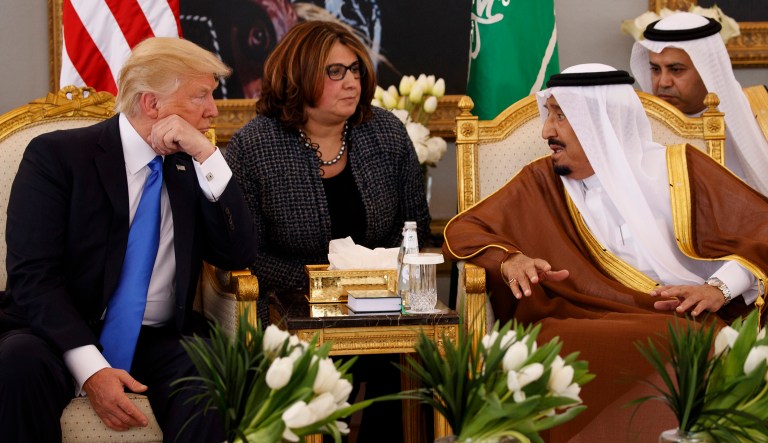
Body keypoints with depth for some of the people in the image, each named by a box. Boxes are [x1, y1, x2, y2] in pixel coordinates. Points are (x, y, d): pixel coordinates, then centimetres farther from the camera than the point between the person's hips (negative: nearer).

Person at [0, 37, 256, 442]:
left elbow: (237, 256, 1)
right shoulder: (57, 155, -4)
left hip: (159, 343, 3)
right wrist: (90, 367, -25)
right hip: (63, 334, -2)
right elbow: (33, 276, -12)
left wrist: (207, 157, -9)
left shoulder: (191, 166, 11)